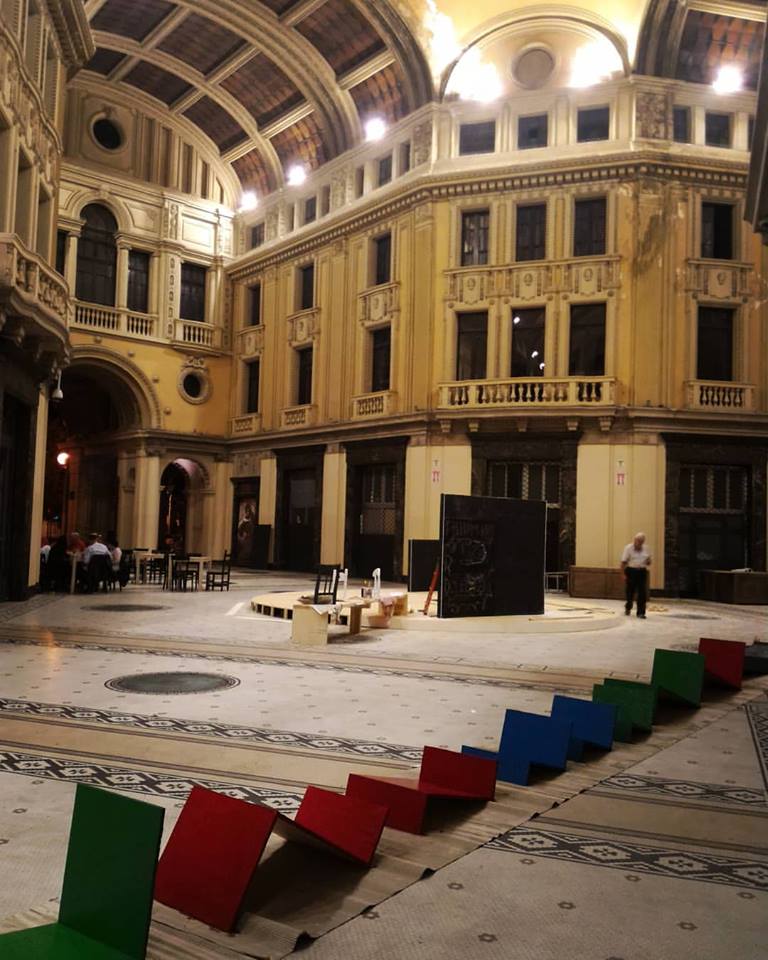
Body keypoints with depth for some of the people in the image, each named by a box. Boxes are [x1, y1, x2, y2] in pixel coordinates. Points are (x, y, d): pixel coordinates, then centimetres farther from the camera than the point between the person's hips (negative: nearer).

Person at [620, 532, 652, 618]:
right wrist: (624, 574, -11)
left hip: (642, 572, 3)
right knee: (630, 591, 6)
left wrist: (648, 561, -8)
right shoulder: (628, 548, -4)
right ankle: (628, 608, 33)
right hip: (631, 571, -3)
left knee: (642, 593, -4)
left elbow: (648, 562, 17)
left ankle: (641, 612, 2)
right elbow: (624, 562, -6)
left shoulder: (646, 549, 8)